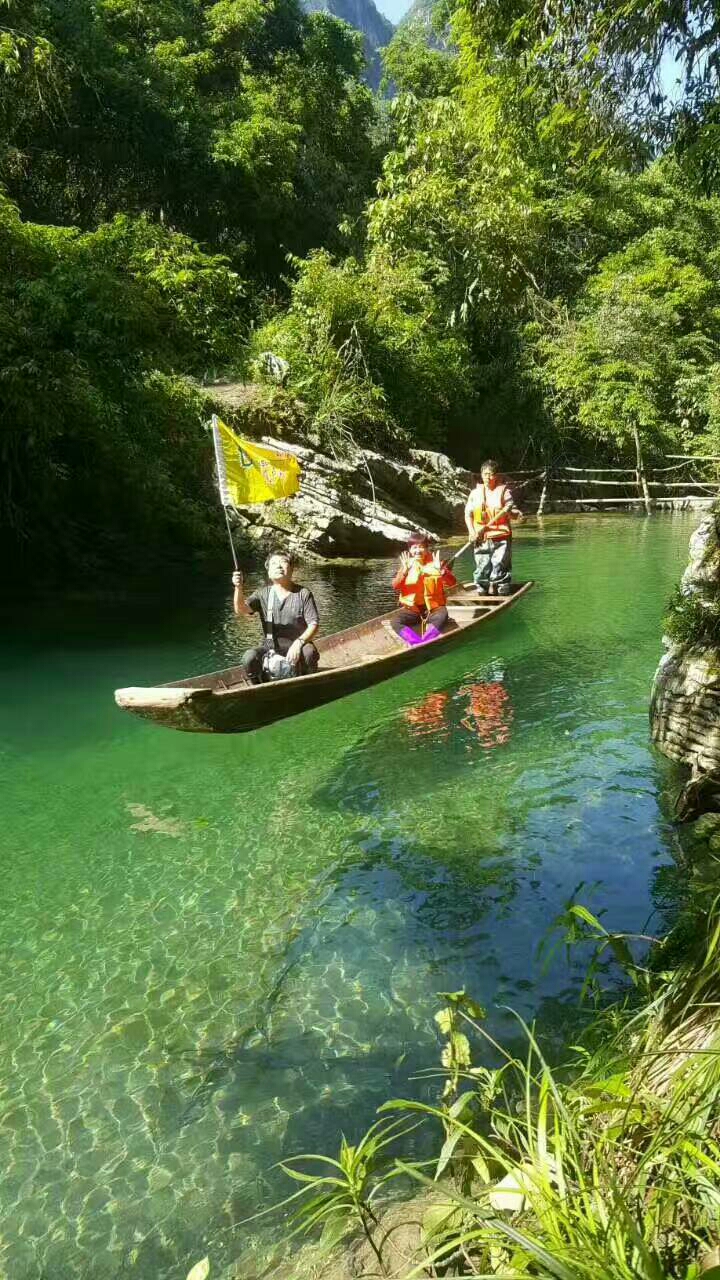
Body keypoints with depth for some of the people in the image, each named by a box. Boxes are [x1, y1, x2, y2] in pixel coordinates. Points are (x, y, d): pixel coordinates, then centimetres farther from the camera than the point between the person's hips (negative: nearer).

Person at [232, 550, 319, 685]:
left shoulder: (303, 594, -2)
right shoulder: (263, 594, 2)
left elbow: (313, 624, -6)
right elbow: (241, 611, -13)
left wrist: (299, 643, -24)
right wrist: (239, 588, -33)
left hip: (297, 647, -1)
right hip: (271, 648, 1)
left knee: (309, 653, -34)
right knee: (248, 658, -26)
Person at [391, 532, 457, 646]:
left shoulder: (434, 563, 1)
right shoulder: (406, 565, 4)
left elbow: (453, 583, -9)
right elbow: (395, 587, -9)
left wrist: (442, 570, -28)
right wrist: (404, 571, -26)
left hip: (433, 608, -1)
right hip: (411, 608, 2)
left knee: (442, 616, -34)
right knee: (395, 622, -25)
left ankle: (417, 645, -44)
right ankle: (417, 643, -40)